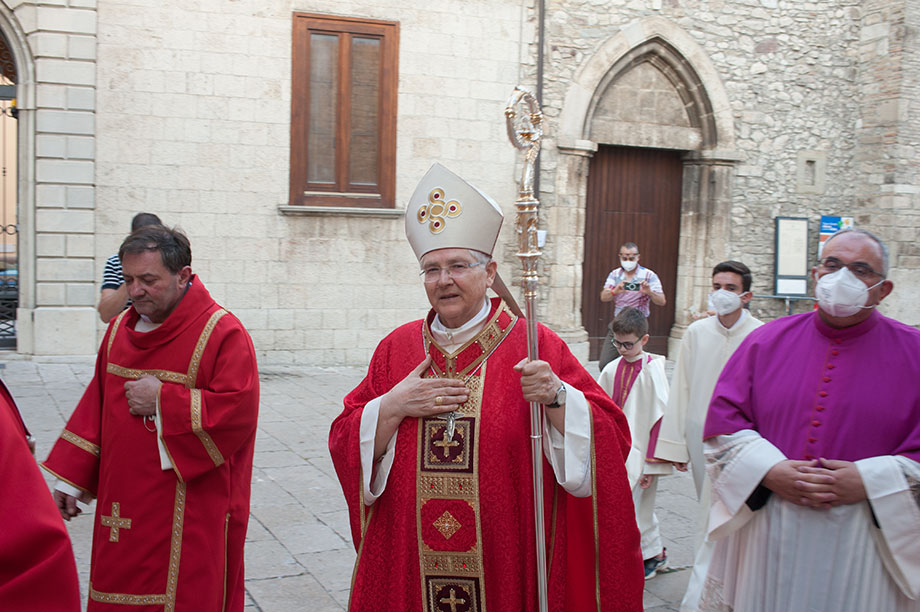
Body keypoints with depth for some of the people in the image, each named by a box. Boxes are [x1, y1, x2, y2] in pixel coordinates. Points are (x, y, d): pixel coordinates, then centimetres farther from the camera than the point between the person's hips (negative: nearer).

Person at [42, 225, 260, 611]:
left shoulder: (222, 333, -13)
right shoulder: (120, 329, 8)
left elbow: (238, 413, -20)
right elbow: (97, 405, 14)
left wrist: (163, 400, -17)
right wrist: (71, 478, 9)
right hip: (123, 505, 6)